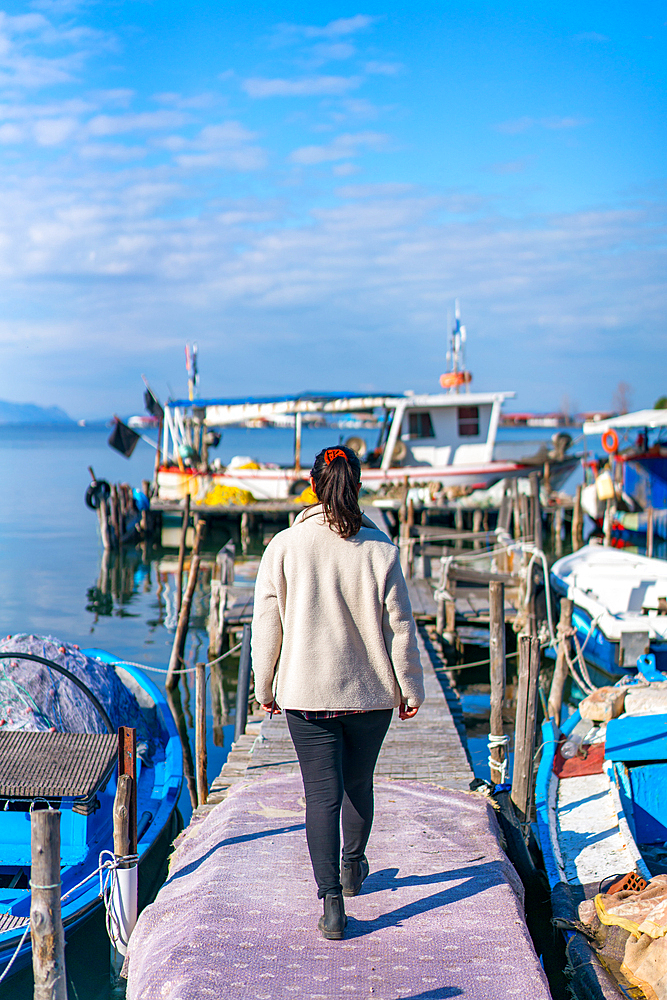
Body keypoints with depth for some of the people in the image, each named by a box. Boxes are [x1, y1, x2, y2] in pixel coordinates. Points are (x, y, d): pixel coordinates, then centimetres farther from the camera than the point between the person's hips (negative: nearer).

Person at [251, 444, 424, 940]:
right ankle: (353, 868, 42)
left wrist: (265, 687, 10)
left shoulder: (283, 547, -8)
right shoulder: (381, 550, -9)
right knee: (359, 783, 21)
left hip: (306, 694, -1)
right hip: (370, 693, 1)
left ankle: (331, 898, -5)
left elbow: (266, 625, -3)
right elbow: (400, 626, -4)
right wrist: (411, 689, 7)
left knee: (322, 792, 3)